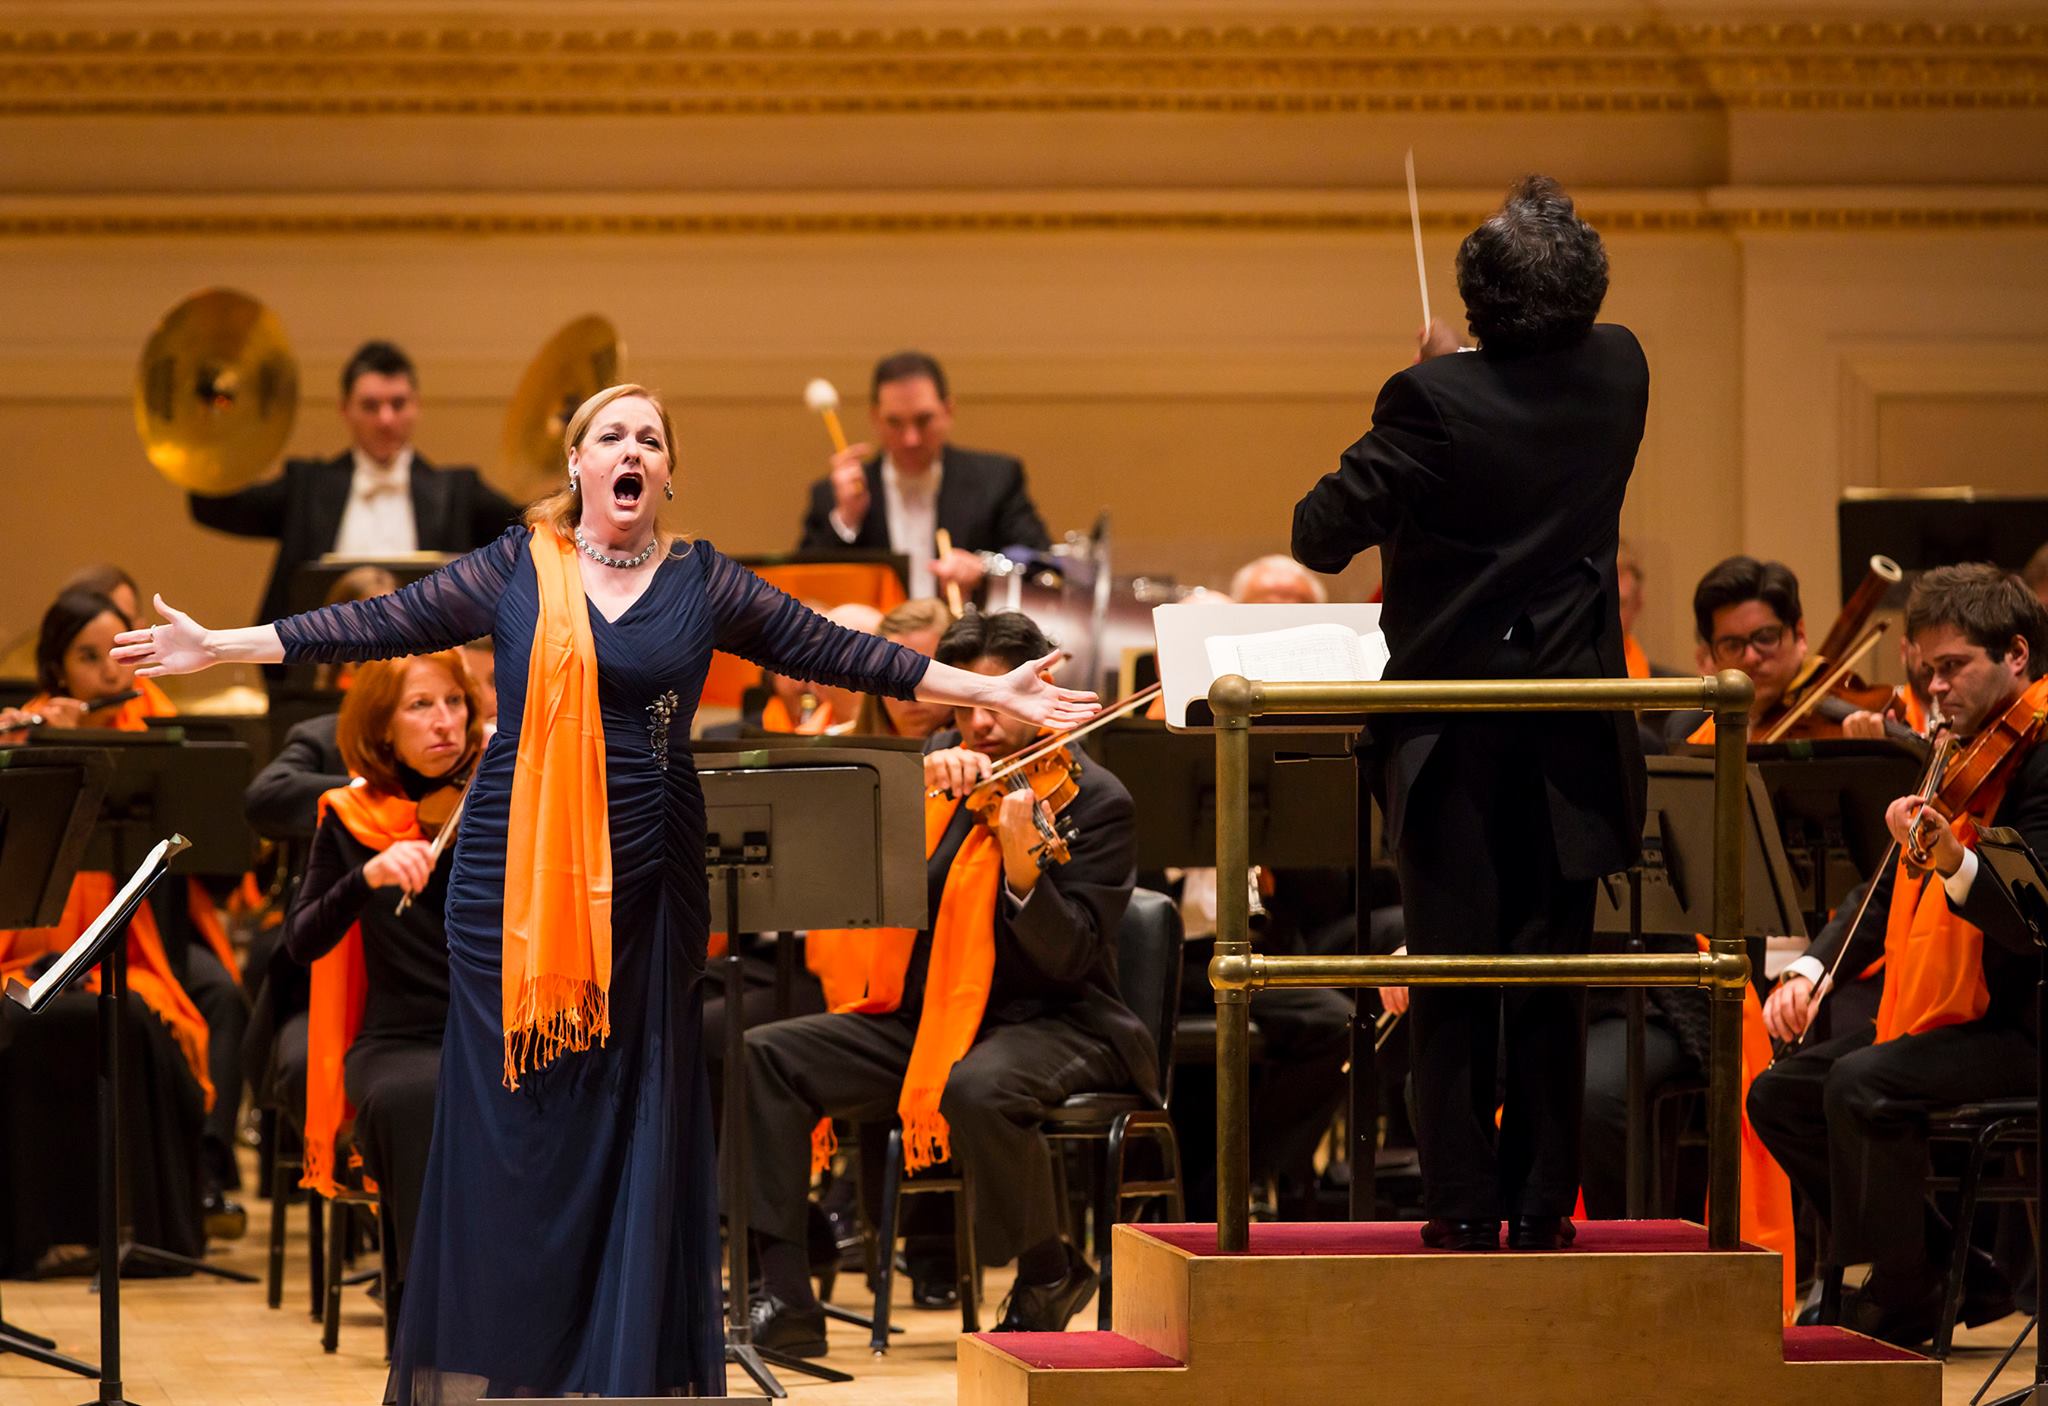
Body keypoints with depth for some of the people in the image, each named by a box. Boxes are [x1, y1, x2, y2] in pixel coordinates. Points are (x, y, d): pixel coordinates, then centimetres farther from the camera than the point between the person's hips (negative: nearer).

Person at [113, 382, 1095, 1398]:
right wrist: (218, 647, -1)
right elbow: (378, 625, 3)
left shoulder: (705, 582, 6)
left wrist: (990, 692, 3)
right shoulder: (517, 568, 4)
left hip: (647, 884, 1)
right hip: (517, 875, -1)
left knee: (636, 1114, 3)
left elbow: (834, 650, 6)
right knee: (512, 1114, 0)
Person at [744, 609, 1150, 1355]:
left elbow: (1069, 960, -17)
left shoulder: (1095, 800, -8)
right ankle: (784, 1298, -17)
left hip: (1050, 1024, -6)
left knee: (976, 1088, -39)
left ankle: (1050, 1275, -12)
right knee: (761, 1056, -12)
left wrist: (1021, 872, -36)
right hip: (922, 1016, 6)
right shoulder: (946, 767, 10)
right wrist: (920, 785, -19)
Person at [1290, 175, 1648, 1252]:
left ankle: (1463, 1203, 3)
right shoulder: (1618, 373, -2)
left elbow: (1322, 536, -12)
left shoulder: (1435, 400, -16)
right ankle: (1542, 1202, 9)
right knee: (1553, 977, 9)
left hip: (1453, 731, -3)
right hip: (1572, 732, 3)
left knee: (1452, 972, 3)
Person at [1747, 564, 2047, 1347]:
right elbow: (1889, 896, 18)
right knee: (1780, 1094, 7)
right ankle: (1957, 1278, 9)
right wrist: (1812, 970, 3)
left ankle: (1899, 1312, -15)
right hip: (1935, 1018, 10)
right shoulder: (1959, 754, 14)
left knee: (1862, 1087, -30)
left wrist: (1955, 865, -43)